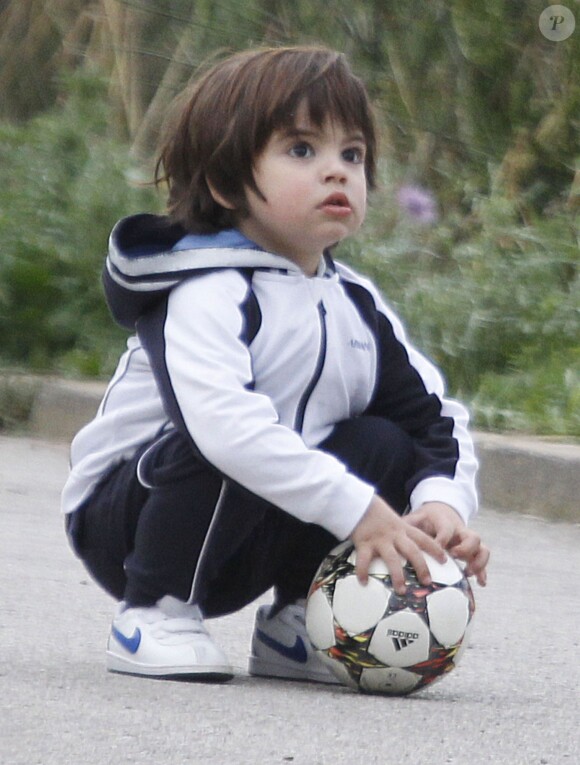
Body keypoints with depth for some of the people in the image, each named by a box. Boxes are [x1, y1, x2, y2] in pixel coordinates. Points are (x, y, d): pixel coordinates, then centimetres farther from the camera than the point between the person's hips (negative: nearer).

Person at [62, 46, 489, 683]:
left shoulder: (357, 306, 5)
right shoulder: (206, 294, -22)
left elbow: (433, 416, 3)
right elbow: (225, 421, -38)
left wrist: (443, 503, -20)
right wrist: (357, 511, -41)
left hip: (238, 549, 7)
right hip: (122, 520, -7)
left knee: (383, 445, -10)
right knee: (226, 455, -35)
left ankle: (292, 626, 3)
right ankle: (152, 617, -17)